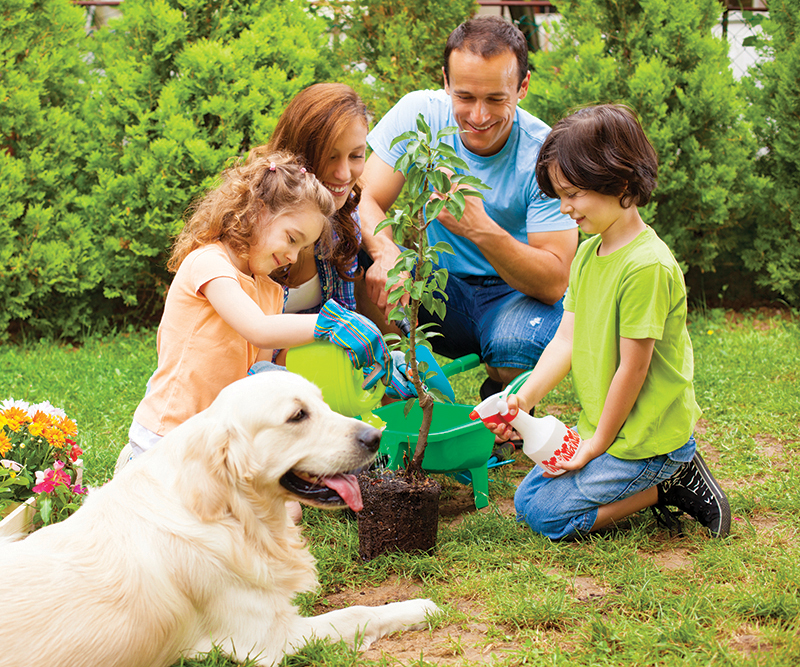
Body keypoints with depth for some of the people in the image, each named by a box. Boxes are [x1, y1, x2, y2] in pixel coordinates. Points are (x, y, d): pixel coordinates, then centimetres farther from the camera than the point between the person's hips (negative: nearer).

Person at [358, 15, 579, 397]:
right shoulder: (420, 113, -11)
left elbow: (554, 283, -24)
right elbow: (366, 200, -16)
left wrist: (482, 229, -41)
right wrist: (386, 252, -40)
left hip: (520, 294, -2)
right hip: (439, 286, 3)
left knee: (517, 347, -37)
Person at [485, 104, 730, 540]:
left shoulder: (647, 266, -24)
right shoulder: (587, 252, 5)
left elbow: (632, 368, -21)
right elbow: (566, 341, 3)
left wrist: (598, 443, -13)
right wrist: (523, 399, -11)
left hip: (643, 438, -9)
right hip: (599, 426, 9)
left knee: (544, 512, -9)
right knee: (528, 494, 15)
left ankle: (671, 484, 0)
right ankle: (667, 474, 13)